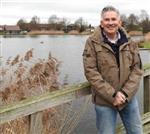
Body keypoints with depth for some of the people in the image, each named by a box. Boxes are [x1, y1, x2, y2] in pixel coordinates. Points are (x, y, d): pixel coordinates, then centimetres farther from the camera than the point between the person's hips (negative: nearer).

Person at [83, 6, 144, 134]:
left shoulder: (129, 42, 2)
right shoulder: (92, 42, -9)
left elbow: (137, 69, 0)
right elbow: (91, 72, -14)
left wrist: (125, 93, -13)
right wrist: (112, 95, -18)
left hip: (129, 98, 4)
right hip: (104, 101, -3)